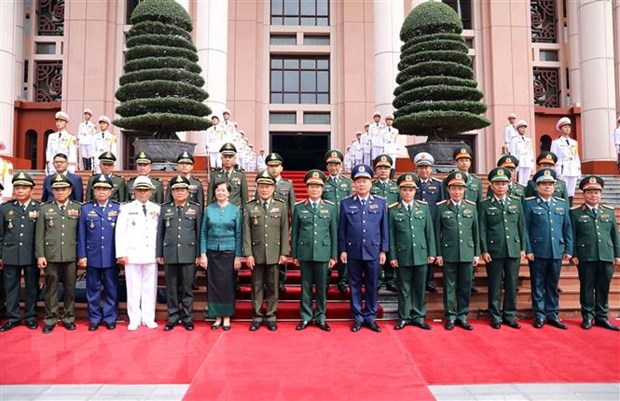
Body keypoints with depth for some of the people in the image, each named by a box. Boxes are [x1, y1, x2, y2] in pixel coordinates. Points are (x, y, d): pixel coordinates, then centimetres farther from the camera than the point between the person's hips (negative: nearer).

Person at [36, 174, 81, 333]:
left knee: (70, 288, 8)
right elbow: (39, 234, 3)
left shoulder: (78, 208, 4)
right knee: (51, 288, 7)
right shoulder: (44, 208, 5)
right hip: (51, 256, 0)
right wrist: (40, 255, -4)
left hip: (71, 256, 0)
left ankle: (69, 318, 20)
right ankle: (50, 319, 18)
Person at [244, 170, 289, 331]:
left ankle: (270, 316, 18)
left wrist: (283, 253, -2)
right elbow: (246, 232, 0)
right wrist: (248, 253, -6)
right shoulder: (249, 207, 2)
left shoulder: (281, 206, 4)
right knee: (257, 286, 7)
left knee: (272, 286, 7)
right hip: (256, 253, 0)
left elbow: (284, 231, 3)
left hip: (274, 254, 0)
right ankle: (257, 316, 18)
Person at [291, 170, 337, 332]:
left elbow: (334, 232, 4)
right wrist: (294, 254, 3)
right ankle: (306, 317, 19)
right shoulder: (299, 207, 4)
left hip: (323, 253, 0)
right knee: (306, 286, 7)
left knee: (322, 287, 7)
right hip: (305, 253, 0)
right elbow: (294, 232, 6)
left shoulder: (330, 207, 4)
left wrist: (334, 255, 1)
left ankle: (320, 317, 20)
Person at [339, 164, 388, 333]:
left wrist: (383, 250, 2)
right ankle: (358, 318, 20)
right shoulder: (346, 203, 2)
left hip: (373, 252, 1)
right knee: (355, 286, 8)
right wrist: (342, 250, 0)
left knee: (372, 286, 8)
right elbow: (341, 229, 4)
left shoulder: (380, 203, 5)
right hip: (353, 252, 0)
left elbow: (384, 228, 6)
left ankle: (370, 317, 23)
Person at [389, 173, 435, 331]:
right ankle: (404, 317, 19)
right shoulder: (393, 210, 0)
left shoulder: (424, 207, 6)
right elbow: (391, 235, 0)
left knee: (420, 288, 9)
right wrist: (392, 256, -3)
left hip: (421, 254, 2)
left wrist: (431, 252, 4)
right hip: (402, 256, -2)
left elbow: (429, 231, 7)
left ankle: (418, 316, 22)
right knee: (404, 289, 7)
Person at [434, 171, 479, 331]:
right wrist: (438, 254, -3)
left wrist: (477, 253, 7)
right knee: (450, 286, 5)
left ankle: (462, 315, 21)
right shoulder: (441, 207, -1)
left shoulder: (471, 206, 6)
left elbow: (476, 231, 9)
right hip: (449, 253, -2)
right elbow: (437, 232, 0)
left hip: (467, 253, 2)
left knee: (465, 286, 8)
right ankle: (450, 316, 16)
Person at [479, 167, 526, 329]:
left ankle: (510, 316, 21)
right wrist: (484, 251, -7)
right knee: (495, 286, 5)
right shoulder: (485, 205, 1)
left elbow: (522, 226, 10)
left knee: (512, 285, 8)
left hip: (514, 250, 3)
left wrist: (523, 248, 6)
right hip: (494, 251, -2)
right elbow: (482, 229, -2)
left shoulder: (516, 202, 10)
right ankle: (495, 317, 16)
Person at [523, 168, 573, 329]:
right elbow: (525, 228, -4)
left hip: (557, 252, 3)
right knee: (538, 285, 5)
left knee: (553, 285, 12)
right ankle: (540, 315, 15)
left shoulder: (562, 204, 11)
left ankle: (552, 314, 22)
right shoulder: (529, 203, -1)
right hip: (537, 252, -3)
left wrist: (568, 250, 6)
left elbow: (568, 229, 11)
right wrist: (528, 250, -9)